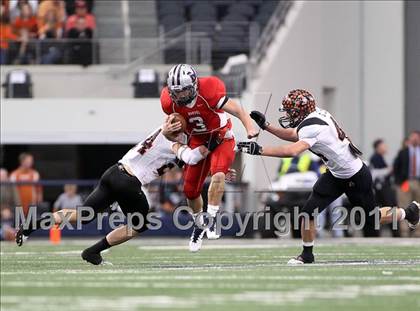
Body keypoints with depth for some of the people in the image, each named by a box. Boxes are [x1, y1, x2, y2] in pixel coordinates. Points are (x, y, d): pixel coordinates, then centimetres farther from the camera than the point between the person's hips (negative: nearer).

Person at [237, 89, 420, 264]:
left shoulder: (312, 128, -33)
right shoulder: (314, 115, -5)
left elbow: (293, 151, -47)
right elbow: (293, 135, 11)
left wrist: (259, 150, -46)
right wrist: (265, 126, 3)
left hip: (356, 177, -8)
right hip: (335, 175, 8)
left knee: (370, 221, 11)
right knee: (309, 211, -3)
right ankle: (307, 254, 11)